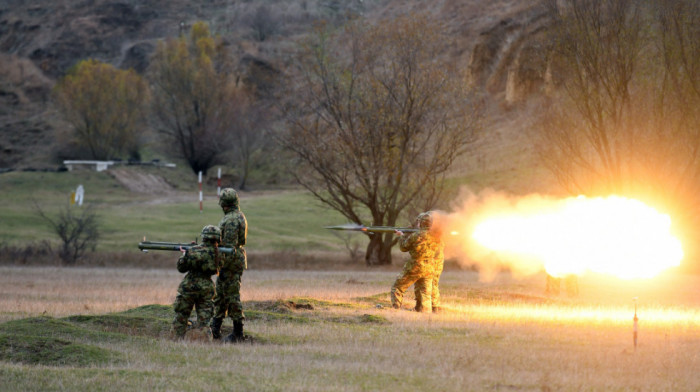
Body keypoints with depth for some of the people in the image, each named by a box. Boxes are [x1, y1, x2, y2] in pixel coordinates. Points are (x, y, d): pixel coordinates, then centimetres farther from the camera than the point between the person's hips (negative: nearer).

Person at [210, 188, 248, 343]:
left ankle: (238, 333, -1)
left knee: (232, 296, -5)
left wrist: (223, 265, -21)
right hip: (233, 260, 10)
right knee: (220, 295, 15)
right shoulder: (238, 216, 14)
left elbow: (229, 246, -23)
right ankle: (215, 329, 21)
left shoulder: (231, 220, -19)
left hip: (231, 262, -10)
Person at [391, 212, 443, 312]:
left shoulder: (416, 236, -15)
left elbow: (403, 247, -1)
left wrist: (402, 236, 18)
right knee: (425, 294, 10)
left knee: (397, 288, 9)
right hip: (429, 270, 5)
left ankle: (396, 310, 3)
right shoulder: (437, 238, 1)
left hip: (413, 269, -5)